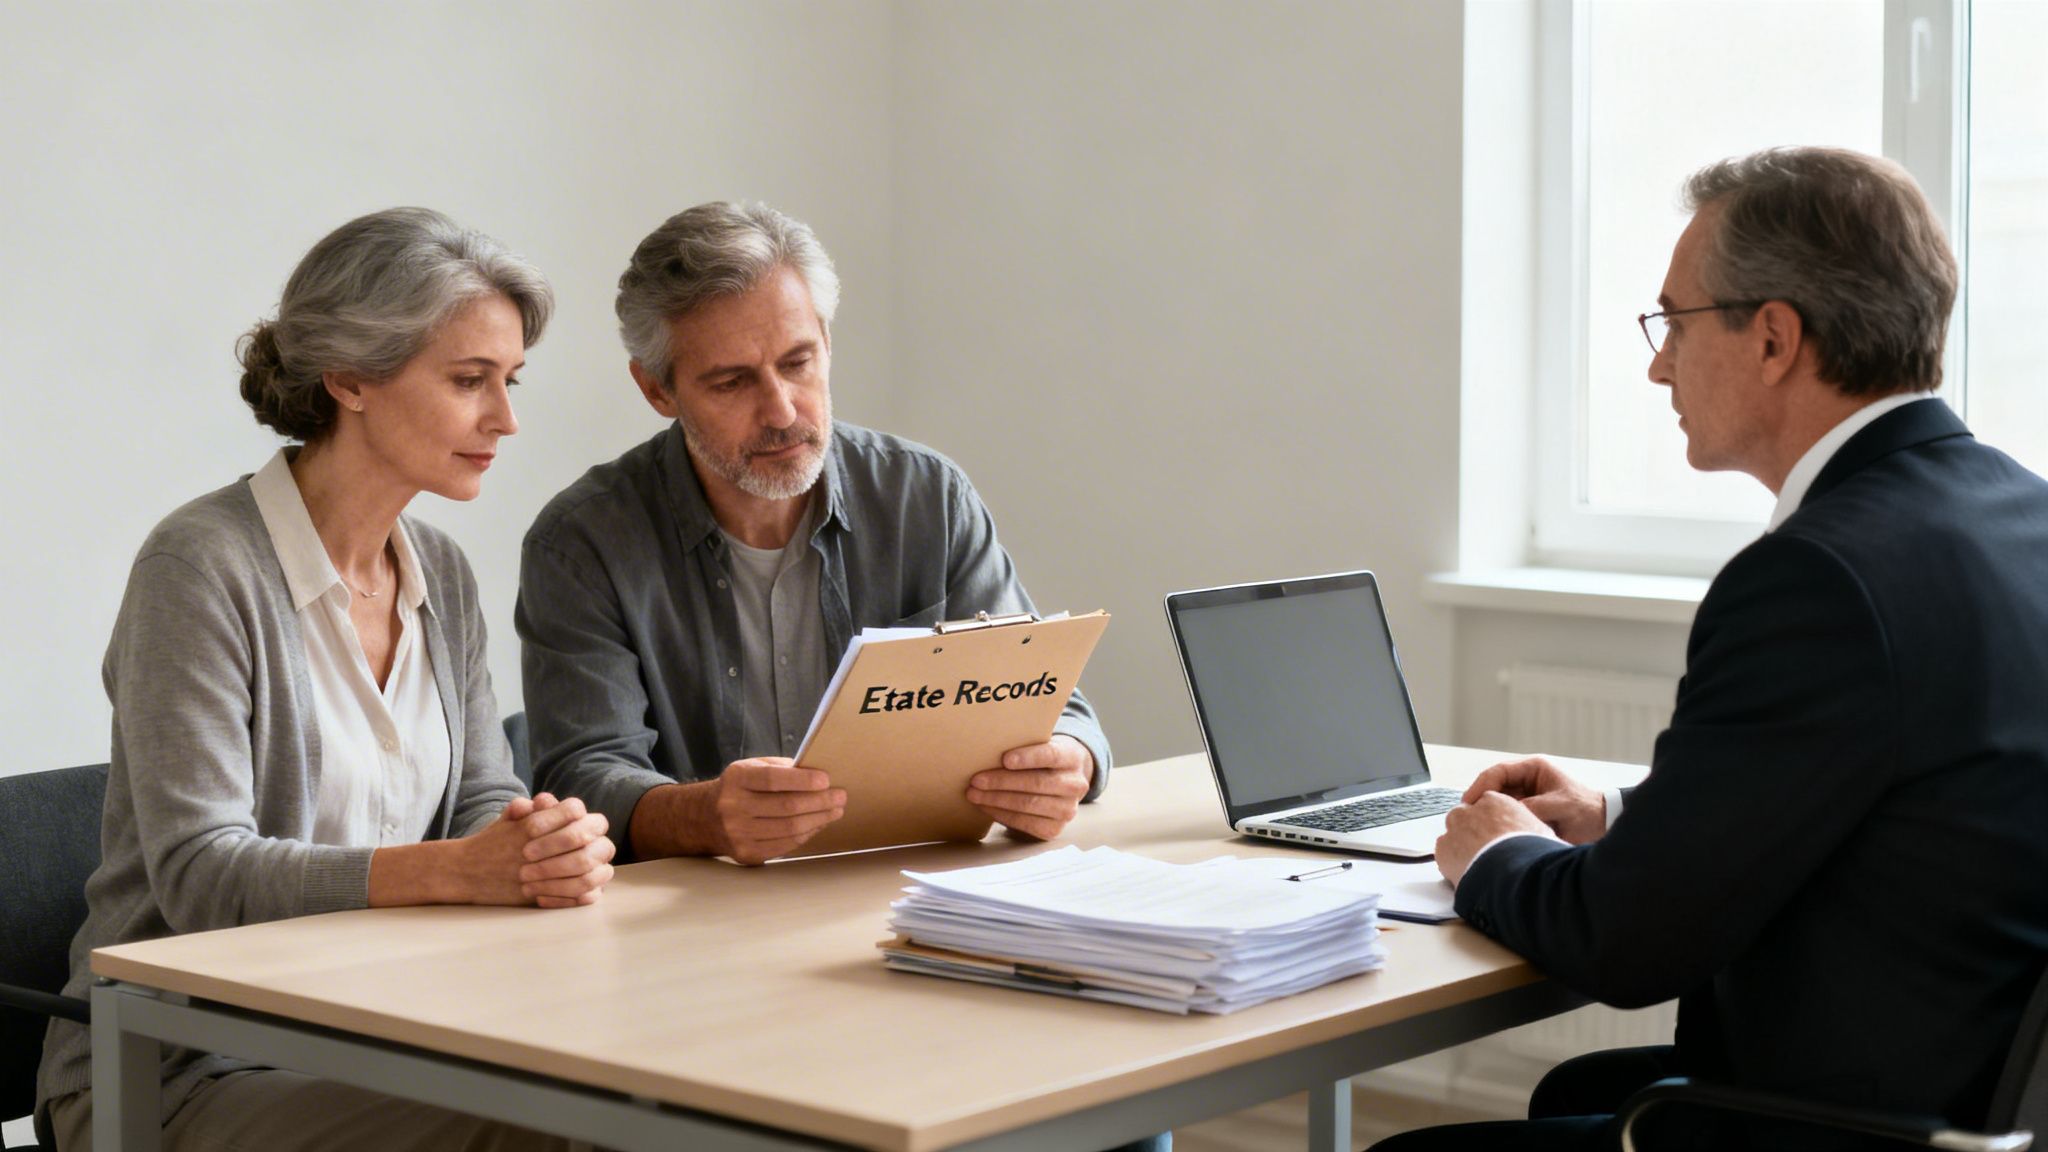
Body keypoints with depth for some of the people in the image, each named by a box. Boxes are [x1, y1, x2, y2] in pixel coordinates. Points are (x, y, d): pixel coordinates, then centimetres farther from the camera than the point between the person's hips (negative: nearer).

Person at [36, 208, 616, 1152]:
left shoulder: (441, 576, 11)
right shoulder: (200, 567, -14)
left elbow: (484, 798, 8)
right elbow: (198, 873, -19)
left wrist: (550, 849, -17)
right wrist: (453, 869, -30)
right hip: (180, 1072, -7)